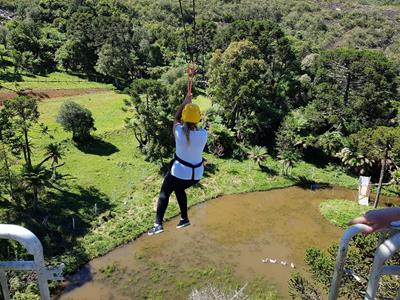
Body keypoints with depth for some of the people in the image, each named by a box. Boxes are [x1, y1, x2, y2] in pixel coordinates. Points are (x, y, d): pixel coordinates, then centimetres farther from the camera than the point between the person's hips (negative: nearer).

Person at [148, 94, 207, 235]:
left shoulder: (179, 131, -19)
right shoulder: (203, 134, -13)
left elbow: (176, 118, 3)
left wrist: (185, 102, 9)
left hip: (180, 171, -4)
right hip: (197, 173, 4)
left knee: (164, 193, 16)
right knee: (179, 189, 31)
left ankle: (158, 224, 10)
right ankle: (184, 218, 36)